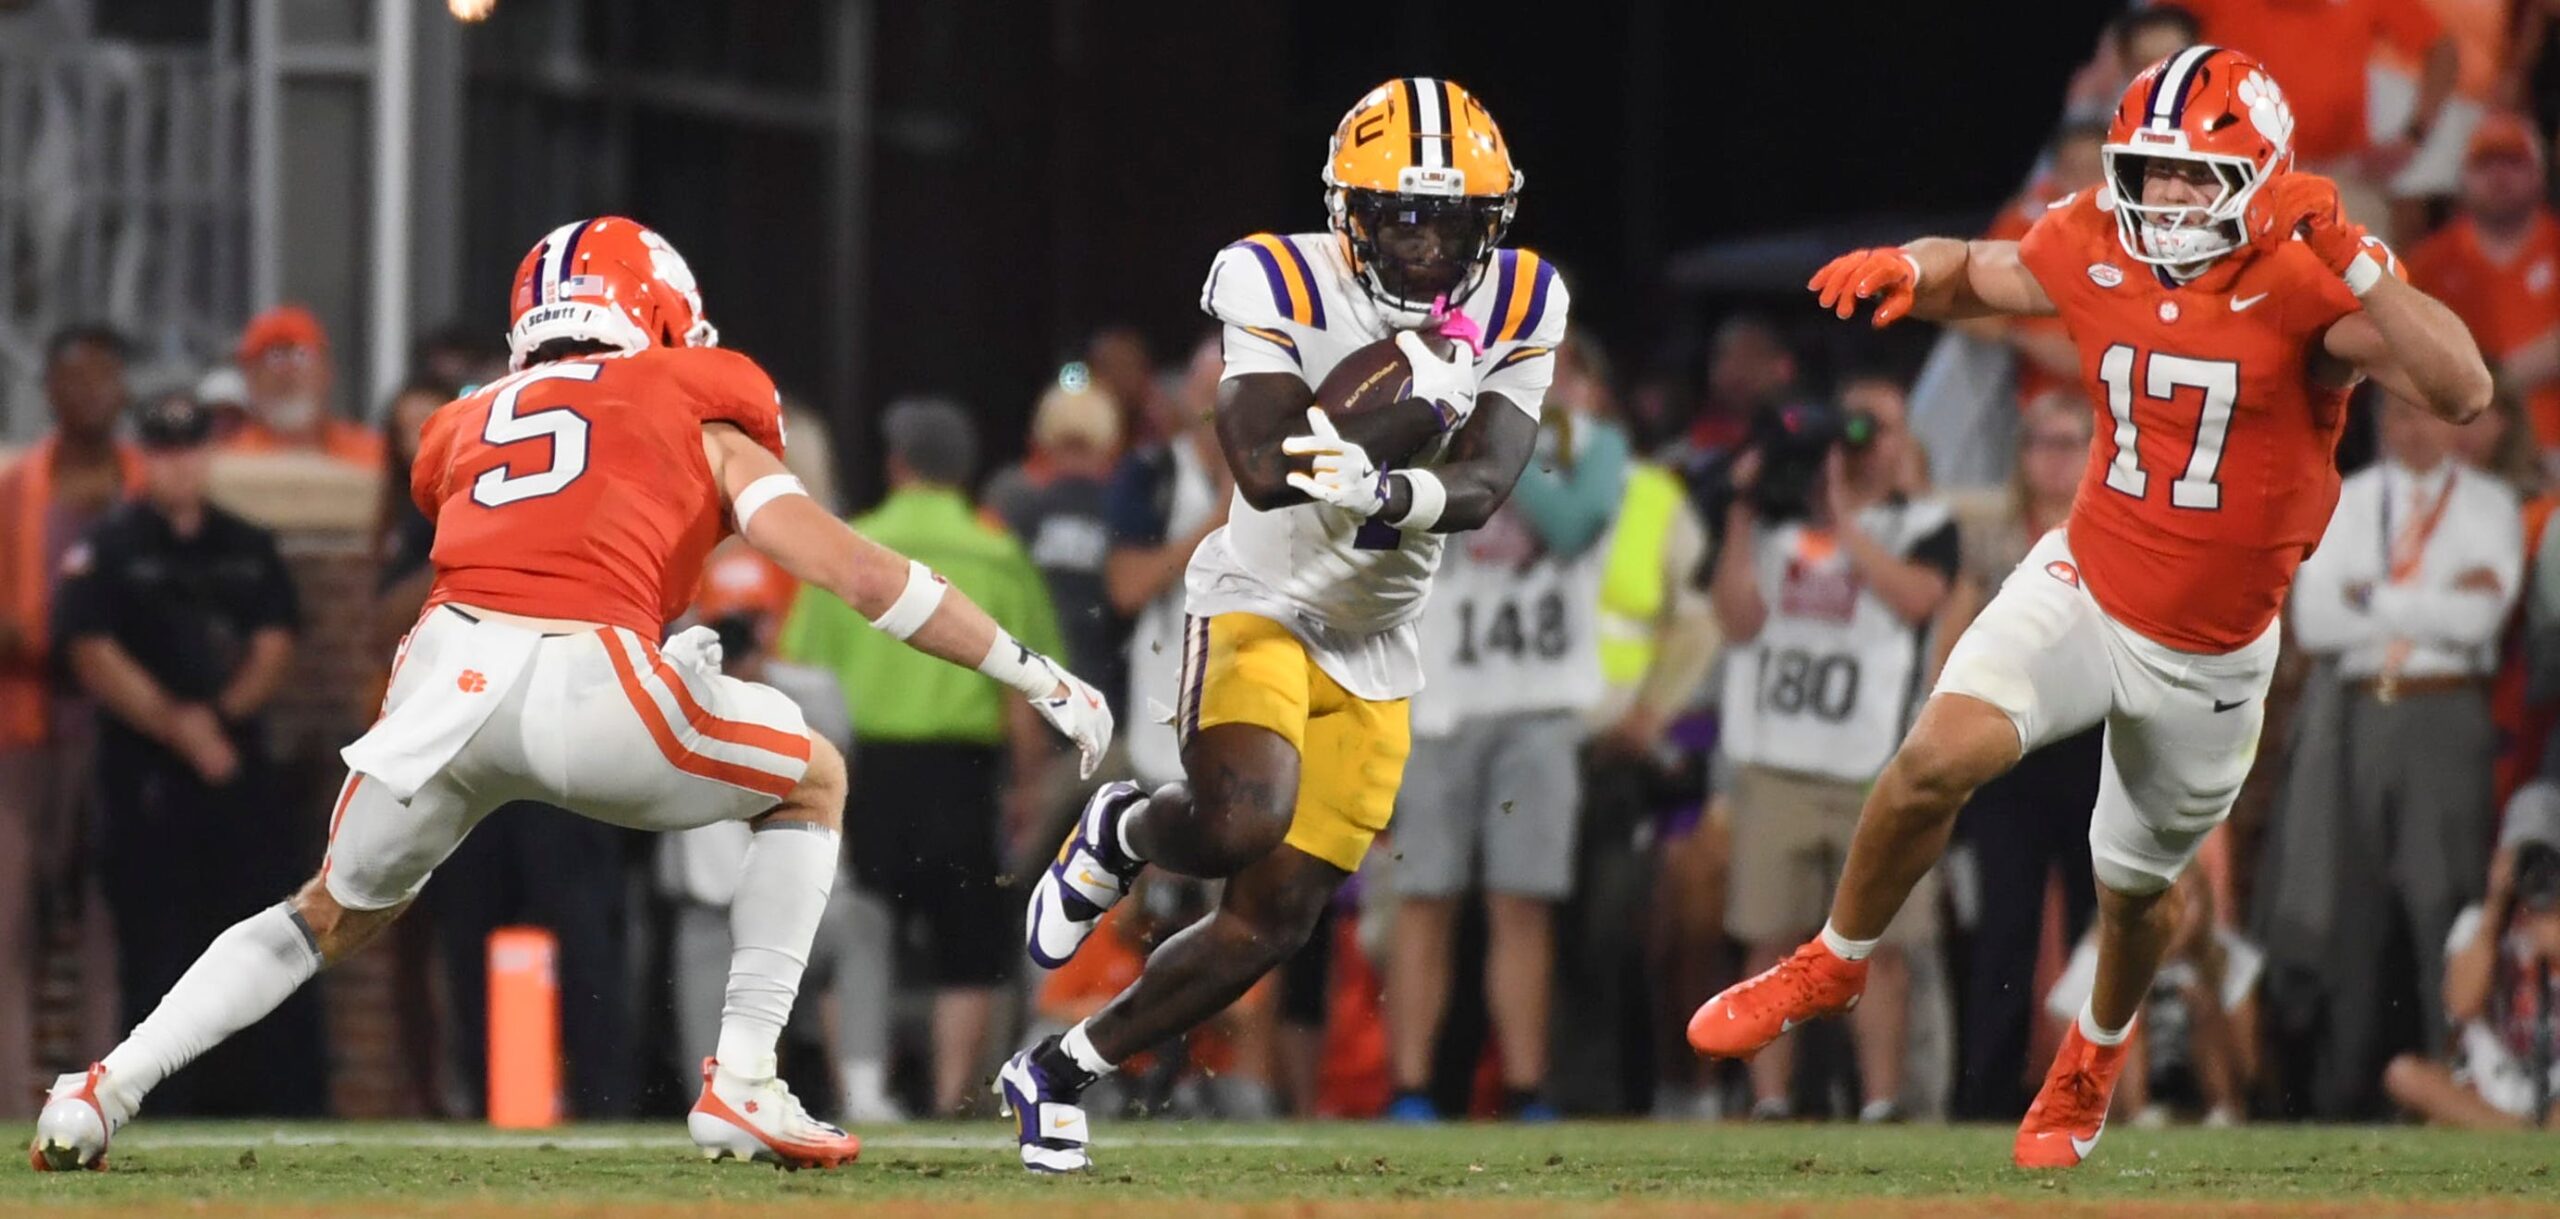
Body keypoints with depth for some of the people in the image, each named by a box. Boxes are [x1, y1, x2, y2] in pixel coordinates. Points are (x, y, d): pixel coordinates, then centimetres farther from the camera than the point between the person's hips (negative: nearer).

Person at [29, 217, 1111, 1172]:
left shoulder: (470, 429, 30)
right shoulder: (699, 419, 21)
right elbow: (861, 576, 16)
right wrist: (1040, 678, 21)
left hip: (449, 665, 3)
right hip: (585, 680, -3)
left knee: (334, 917, 29)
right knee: (811, 782, 24)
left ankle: (103, 1090, 17)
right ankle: (741, 1086, 14)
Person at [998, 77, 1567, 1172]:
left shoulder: (1514, 309, -6)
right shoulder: (1284, 288, -17)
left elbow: (1483, 484, -17)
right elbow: (1264, 474, -29)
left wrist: (1390, 495, -38)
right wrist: (1413, 406, -31)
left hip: (1371, 656, 5)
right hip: (1260, 607, -5)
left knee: (1270, 923, 2)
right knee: (1243, 822, -33)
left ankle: (1055, 1072, 19)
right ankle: (1123, 832, 3)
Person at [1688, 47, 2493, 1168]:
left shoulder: (2306, 288, -22)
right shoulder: (2096, 254, -9)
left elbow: (2461, 392, -35)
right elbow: (1975, 274, 13)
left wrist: (2350, 262, -41)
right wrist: (1906, 268, -11)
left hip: (2210, 655, -2)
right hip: (2085, 586, 2)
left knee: (2134, 888, 16)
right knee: (1939, 757, -21)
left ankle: (2094, 1056, 49)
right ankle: (1833, 966, 4)